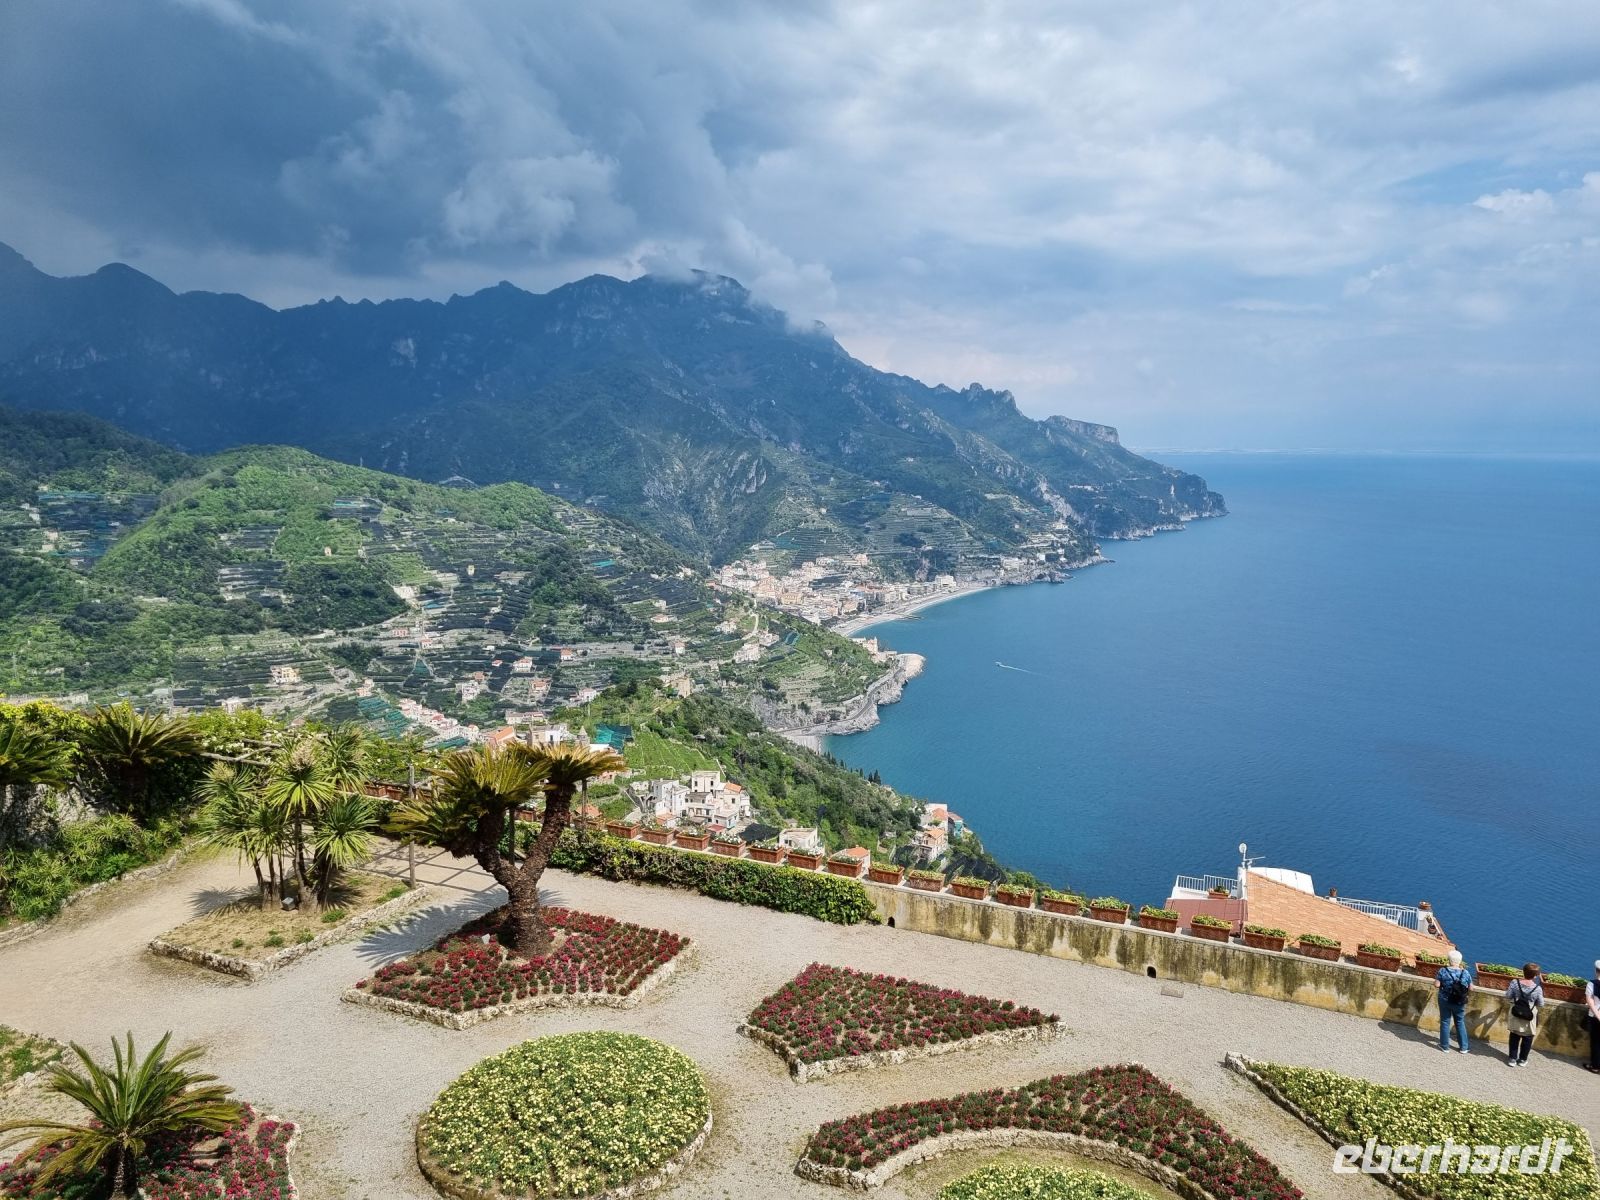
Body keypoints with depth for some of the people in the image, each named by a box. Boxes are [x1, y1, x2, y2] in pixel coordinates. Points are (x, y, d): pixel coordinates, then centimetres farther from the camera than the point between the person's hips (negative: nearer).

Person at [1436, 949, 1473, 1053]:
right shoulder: (1466, 973, -9)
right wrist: (1466, 994, 16)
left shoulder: (1443, 971, -15)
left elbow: (1437, 984, -15)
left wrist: (1435, 981, 4)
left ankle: (1445, 1046, 19)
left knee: (1445, 1022, 10)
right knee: (1460, 1023, 18)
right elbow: (1470, 989, -3)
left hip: (1445, 1001, -2)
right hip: (1460, 1002, 2)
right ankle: (1464, 1047, 25)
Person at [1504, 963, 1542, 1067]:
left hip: (1516, 1016, 1)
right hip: (1529, 1018, -1)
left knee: (1514, 1037, 16)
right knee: (1527, 1038, 17)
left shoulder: (1515, 983, -14)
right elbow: (1541, 1003, -9)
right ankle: (1522, 1060, 27)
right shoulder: (1537, 988, -18)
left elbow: (1508, 996, -6)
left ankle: (1512, 1058, 20)